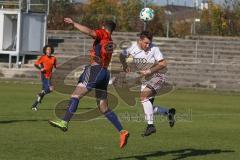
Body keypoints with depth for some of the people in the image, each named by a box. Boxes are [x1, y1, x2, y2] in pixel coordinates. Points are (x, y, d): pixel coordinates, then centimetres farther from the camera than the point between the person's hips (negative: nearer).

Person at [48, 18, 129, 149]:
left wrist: (73, 23, -14)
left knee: (76, 95, -14)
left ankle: (64, 122, -25)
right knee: (104, 108, 9)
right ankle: (122, 132, 3)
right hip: (105, 72, 8)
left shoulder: (103, 34, 3)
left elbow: (90, 32, -16)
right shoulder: (110, 43, 26)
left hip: (96, 69, -8)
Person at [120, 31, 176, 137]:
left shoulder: (154, 49, -18)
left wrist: (149, 71, -23)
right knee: (148, 109, 5)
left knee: (144, 96, -28)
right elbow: (122, 55, 17)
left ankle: (150, 125, -24)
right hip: (146, 80, 7)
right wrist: (125, 65, -1)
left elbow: (163, 64, -18)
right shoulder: (133, 48, -3)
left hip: (158, 76, -7)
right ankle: (169, 112, 30)